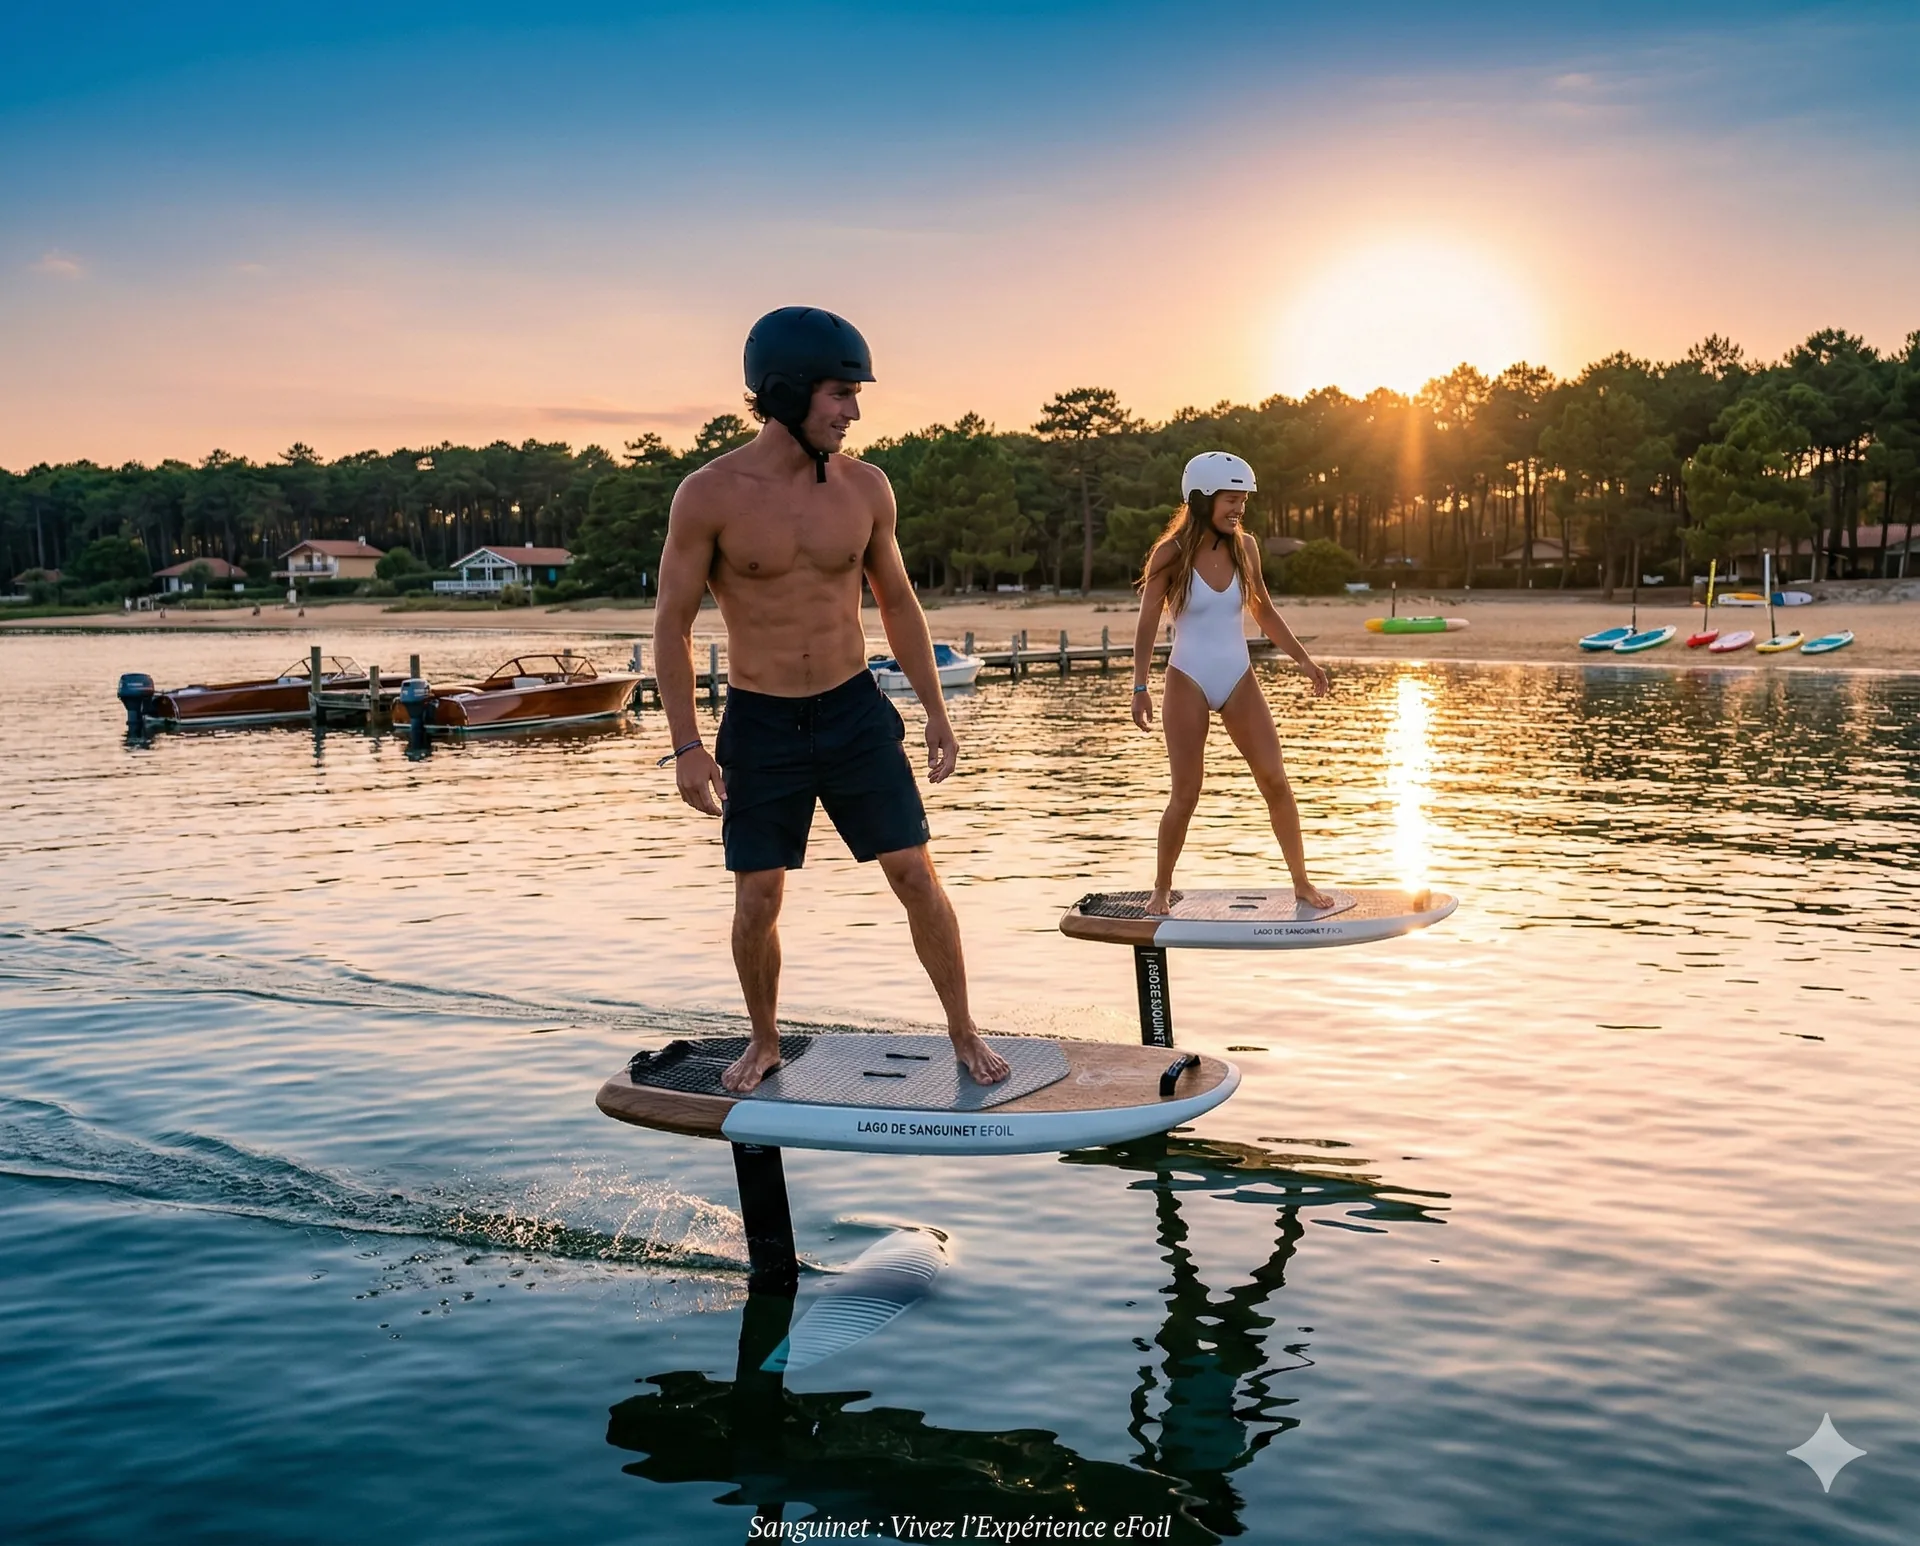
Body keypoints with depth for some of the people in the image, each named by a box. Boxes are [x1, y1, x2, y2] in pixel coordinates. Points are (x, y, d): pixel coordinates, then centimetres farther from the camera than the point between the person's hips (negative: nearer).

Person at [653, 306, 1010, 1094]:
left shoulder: (865, 487, -2)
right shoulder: (709, 495, -11)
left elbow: (898, 603, 9)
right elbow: (672, 623, -6)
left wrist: (937, 711, 8)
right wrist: (686, 746, -10)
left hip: (856, 712, 2)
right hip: (759, 726, -2)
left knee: (916, 876, 0)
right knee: (757, 901, 4)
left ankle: (963, 1032, 16)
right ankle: (764, 1042, 27)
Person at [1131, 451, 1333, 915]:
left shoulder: (1244, 546, 3)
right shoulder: (1171, 554, -8)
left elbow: (1263, 611, 14)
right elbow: (1148, 622, -7)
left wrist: (1304, 660, 13)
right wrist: (1140, 687, -14)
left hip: (1239, 680, 4)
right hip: (1188, 682, -4)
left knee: (1275, 780, -2)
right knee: (1186, 794, -4)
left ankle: (1302, 882, 9)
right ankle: (1162, 890, 13)